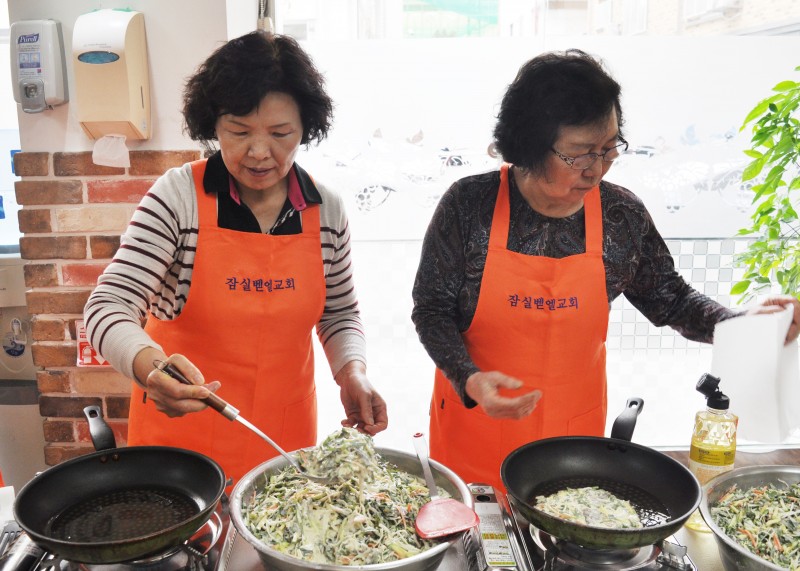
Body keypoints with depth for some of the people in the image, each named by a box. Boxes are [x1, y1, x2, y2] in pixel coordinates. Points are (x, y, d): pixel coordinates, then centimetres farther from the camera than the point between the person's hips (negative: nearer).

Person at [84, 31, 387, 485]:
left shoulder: (327, 210, -5)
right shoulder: (179, 196, -14)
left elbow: (340, 312, 7)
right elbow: (109, 306, -15)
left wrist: (352, 372, -11)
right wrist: (150, 365, -35)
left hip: (288, 430, 3)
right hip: (181, 427, -2)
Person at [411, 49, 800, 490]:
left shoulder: (623, 215, -8)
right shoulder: (469, 205, -16)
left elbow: (670, 300, 7)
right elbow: (431, 309, -10)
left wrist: (740, 324, -10)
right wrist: (469, 379, -25)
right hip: (472, 418, -1)